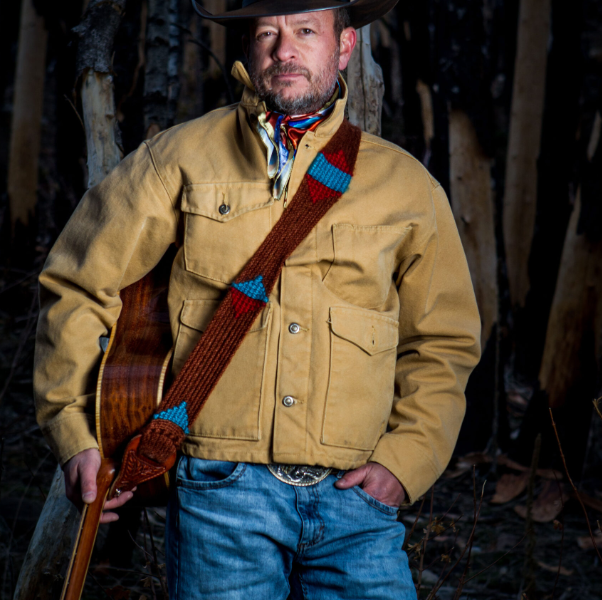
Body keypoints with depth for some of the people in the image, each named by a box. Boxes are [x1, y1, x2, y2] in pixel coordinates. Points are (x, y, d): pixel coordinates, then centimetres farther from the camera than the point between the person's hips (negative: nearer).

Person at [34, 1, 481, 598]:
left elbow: (444, 341, 17)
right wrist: (75, 432, 6)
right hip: (222, 484, -1)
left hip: (354, 491, 2)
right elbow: (77, 286, 10)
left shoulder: (406, 185, 10)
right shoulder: (182, 158, 5)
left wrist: (405, 458, 4)